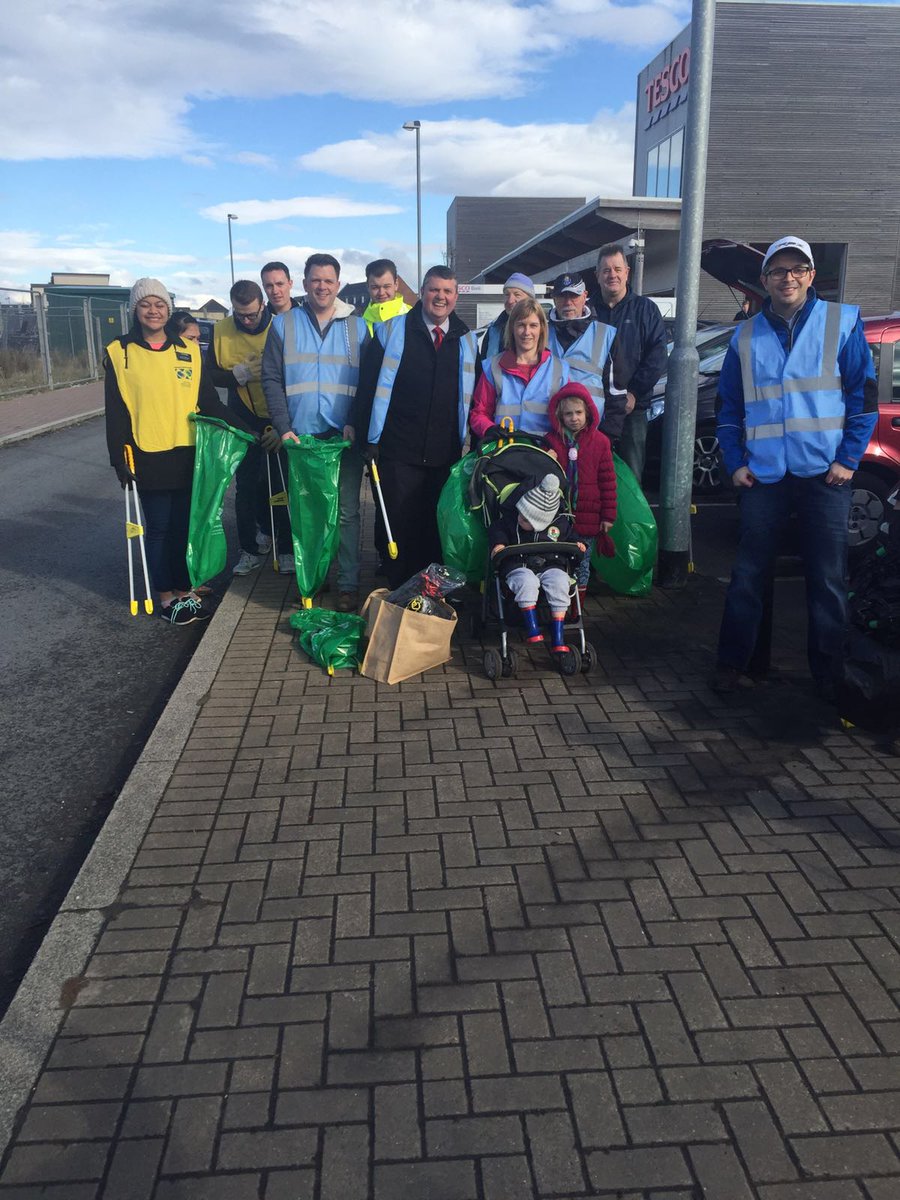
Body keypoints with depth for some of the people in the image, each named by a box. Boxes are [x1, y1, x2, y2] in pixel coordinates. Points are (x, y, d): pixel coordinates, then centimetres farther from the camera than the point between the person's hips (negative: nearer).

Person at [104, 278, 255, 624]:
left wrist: (245, 429, 2)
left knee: (186, 526, 8)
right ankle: (166, 597, 16)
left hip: (188, 455, 3)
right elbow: (115, 413, -1)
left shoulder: (189, 351, 8)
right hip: (149, 459, -3)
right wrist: (119, 460, -6)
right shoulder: (119, 353, 0)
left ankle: (185, 591, 22)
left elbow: (210, 402, 9)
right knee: (159, 528, 5)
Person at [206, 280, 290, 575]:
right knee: (245, 487, 8)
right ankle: (251, 549, 20)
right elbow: (209, 375, 1)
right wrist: (240, 374, -18)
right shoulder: (221, 331, -2)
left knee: (282, 485, 4)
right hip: (242, 422, 3)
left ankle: (286, 548, 17)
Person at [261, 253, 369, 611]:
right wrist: (283, 427, -7)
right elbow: (271, 379, 4)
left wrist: (355, 424, -9)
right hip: (299, 435, 1)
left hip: (344, 435, -1)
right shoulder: (283, 324, 8)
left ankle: (348, 584, 6)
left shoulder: (356, 326, 8)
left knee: (346, 511, -1)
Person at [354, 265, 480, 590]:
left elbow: (474, 396, 13)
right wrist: (370, 439, -6)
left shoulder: (467, 341, 11)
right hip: (399, 452, -2)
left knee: (438, 526, 9)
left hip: (448, 454, 2)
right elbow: (370, 385, 0)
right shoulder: (391, 331, 3)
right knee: (401, 524, 2)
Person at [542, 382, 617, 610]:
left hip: (587, 518, 0)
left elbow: (608, 480, 0)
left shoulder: (599, 442, -1)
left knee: (582, 564, 10)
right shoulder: (552, 441, 1)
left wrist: (608, 515, -2)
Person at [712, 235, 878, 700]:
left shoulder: (842, 323, 4)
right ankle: (732, 661, 16)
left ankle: (827, 671, 15)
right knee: (749, 573, 5)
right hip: (764, 474, 2)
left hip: (824, 472, -1)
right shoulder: (746, 337, 11)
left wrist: (848, 458, -6)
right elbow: (728, 407, 14)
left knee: (828, 577, 3)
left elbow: (865, 396, 2)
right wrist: (735, 462, 3)